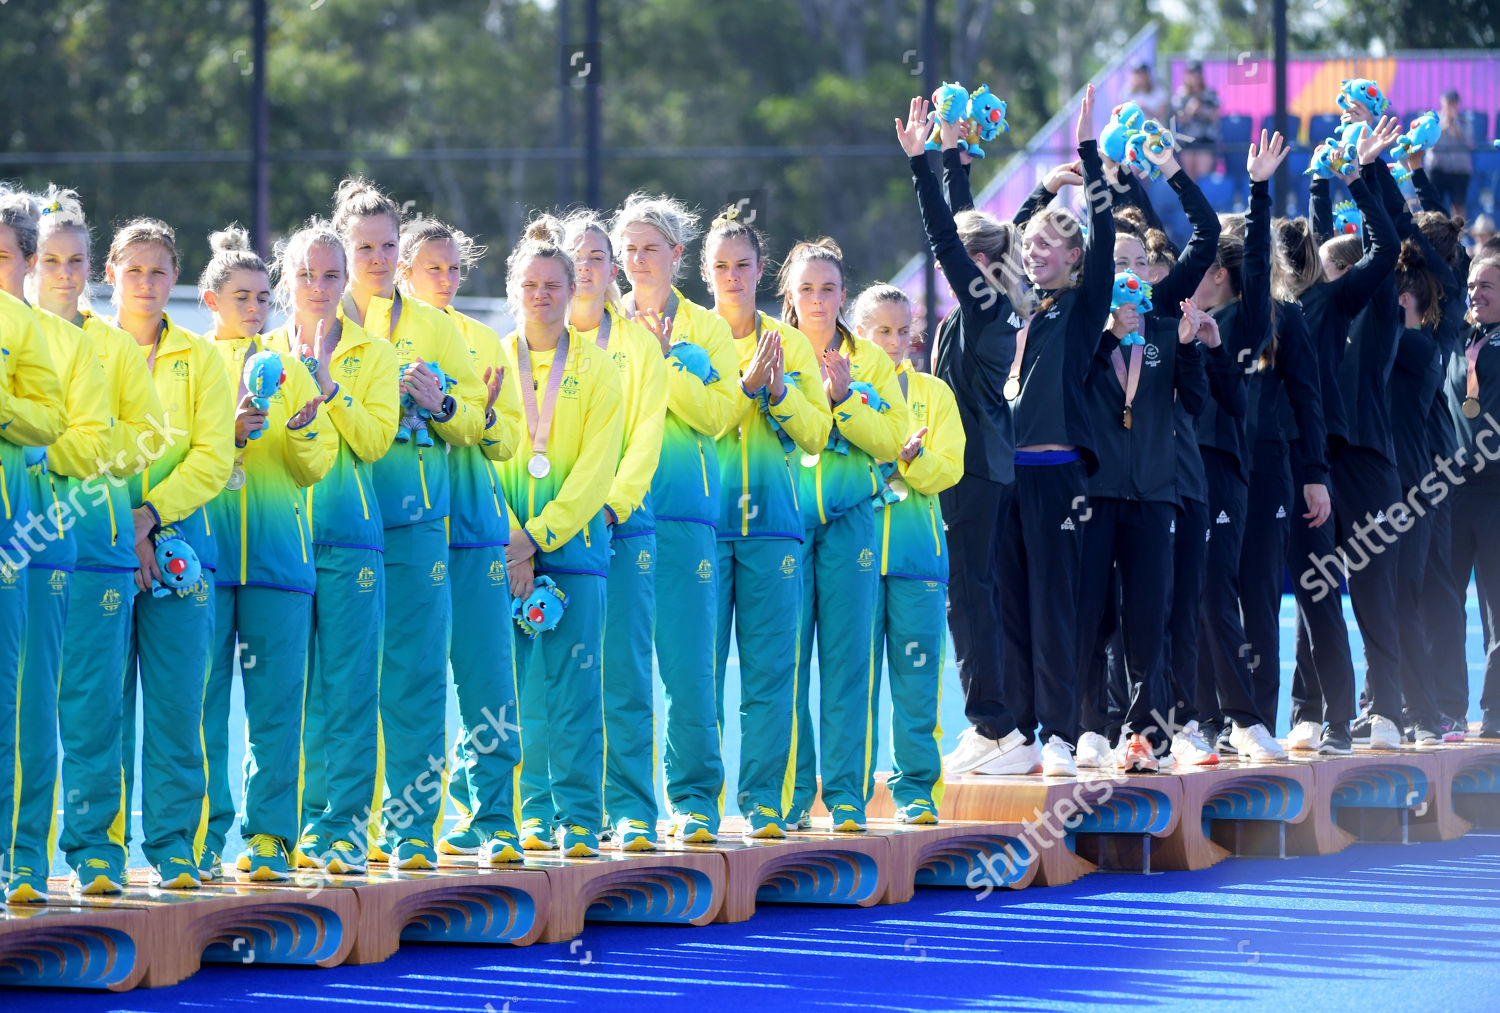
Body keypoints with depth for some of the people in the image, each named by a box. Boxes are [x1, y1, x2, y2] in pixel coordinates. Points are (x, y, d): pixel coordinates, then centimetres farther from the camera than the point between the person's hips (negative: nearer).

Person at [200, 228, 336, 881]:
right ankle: (203, 839, 2)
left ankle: (269, 838, 1)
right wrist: (227, 436, -15)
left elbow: (317, 467, 10)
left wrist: (304, 428, -10)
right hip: (204, 552, -2)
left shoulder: (290, 371, 14)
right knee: (204, 703, -4)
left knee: (277, 701, -2)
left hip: (277, 551, 2)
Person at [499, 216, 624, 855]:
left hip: (574, 539, -1)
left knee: (576, 686, -6)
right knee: (521, 683, 0)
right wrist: (510, 543, -10)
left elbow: (597, 468, -2)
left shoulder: (597, 369, 5)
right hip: (509, 542, 1)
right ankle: (536, 814, 7)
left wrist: (539, 536, -12)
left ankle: (580, 819, -4)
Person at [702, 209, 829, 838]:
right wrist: (746, 383, -15)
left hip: (772, 520, 2)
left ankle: (763, 801, 1)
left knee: (772, 668, -2)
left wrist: (779, 390, -8)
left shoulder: (791, 344, 13)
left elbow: (817, 434, 7)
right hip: (703, 518, -2)